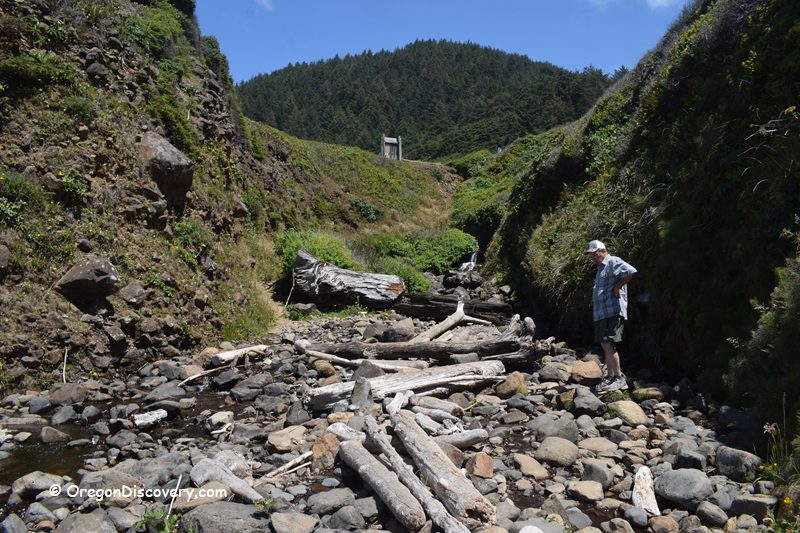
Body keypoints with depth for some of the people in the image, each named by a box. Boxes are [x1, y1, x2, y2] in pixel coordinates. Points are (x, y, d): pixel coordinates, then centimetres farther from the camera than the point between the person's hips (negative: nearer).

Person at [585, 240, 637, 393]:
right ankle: (609, 377, 16)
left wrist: (617, 287, -16)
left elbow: (631, 272, -24)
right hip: (601, 312, 10)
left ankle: (619, 378, -9)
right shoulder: (601, 268, 23)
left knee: (607, 343, -13)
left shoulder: (613, 262, -7)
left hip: (612, 311, -10)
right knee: (605, 345, 10)